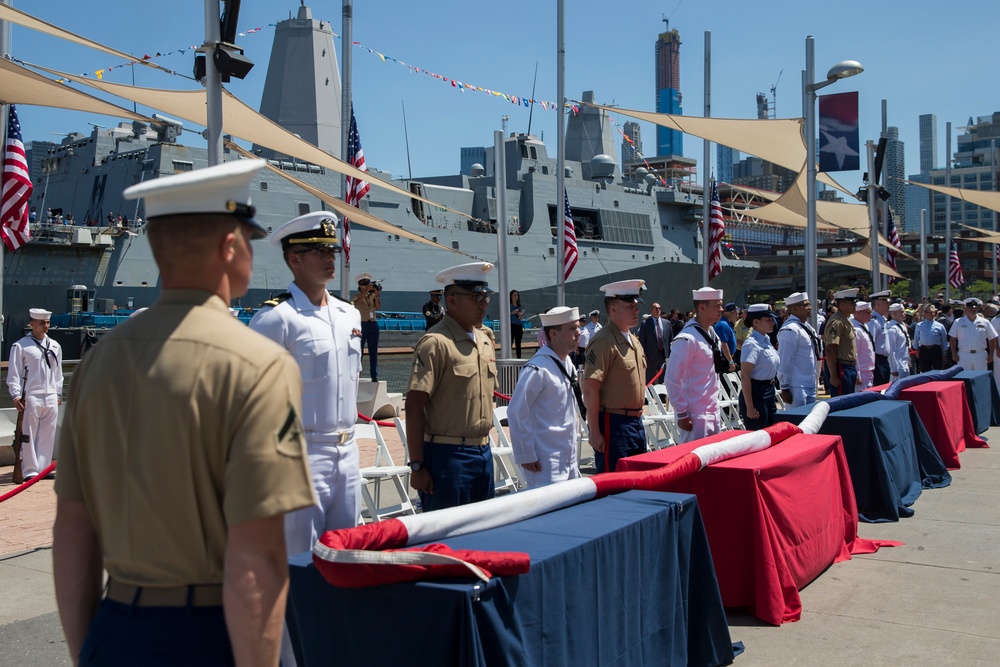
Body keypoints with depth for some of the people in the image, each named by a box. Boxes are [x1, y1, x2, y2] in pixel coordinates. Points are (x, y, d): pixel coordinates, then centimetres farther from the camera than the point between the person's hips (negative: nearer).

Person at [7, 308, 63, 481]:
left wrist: (58, 394, 16)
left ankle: (43, 468, 14)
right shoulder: (20, 346, -2)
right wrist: (16, 395, -11)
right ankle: (30, 471, 3)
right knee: (28, 435, -2)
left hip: (51, 397, 5)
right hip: (30, 397, -5)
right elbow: (14, 373, -4)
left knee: (48, 434, 6)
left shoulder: (55, 346, 14)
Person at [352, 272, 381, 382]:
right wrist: (367, 290, -25)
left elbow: (378, 306, -1)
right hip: (361, 324, -3)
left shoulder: (373, 296, 12)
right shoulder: (357, 296, 4)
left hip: (373, 324, 3)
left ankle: (374, 376, 5)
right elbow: (358, 301, -19)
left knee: (373, 352, 3)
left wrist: (377, 295, -15)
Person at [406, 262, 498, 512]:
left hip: (483, 453, 8)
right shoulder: (436, 343, -13)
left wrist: (483, 446, 19)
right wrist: (417, 466, -18)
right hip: (448, 455, -8)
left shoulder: (485, 341, 12)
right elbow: (414, 406, -16)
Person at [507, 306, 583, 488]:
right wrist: (526, 456, -16)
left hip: (569, 459, 8)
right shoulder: (538, 369, -18)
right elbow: (516, 413, -18)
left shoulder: (568, 363, 8)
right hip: (545, 465, -8)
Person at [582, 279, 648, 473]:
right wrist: (594, 432, -22)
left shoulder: (634, 341, 14)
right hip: (613, 422, -9)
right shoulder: (603, 342, -15)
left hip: (635, 421, 9)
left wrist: (638, 417, 19)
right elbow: (590, 389, -20)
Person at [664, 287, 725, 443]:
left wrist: (715, 406, 18)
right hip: (695, 418, -8)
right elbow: (672, 380, -18)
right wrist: (682, 414, -16)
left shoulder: (711, 334, 11)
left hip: (713, 413, 8)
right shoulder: (687, 339, -17)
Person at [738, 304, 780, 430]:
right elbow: (745, 376, -20)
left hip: (769, 392, 9)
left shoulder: (766, 341, 10)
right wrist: (750, 407, -22)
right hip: (756, 393, -9)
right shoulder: (752, 344, -16)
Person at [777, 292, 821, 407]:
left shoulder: (806, 326, 14)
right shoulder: (790, 329, -16)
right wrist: (785, 388, -17)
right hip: (797, 388, -9)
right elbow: (784, 361, -18)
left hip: (810, 385, 9)